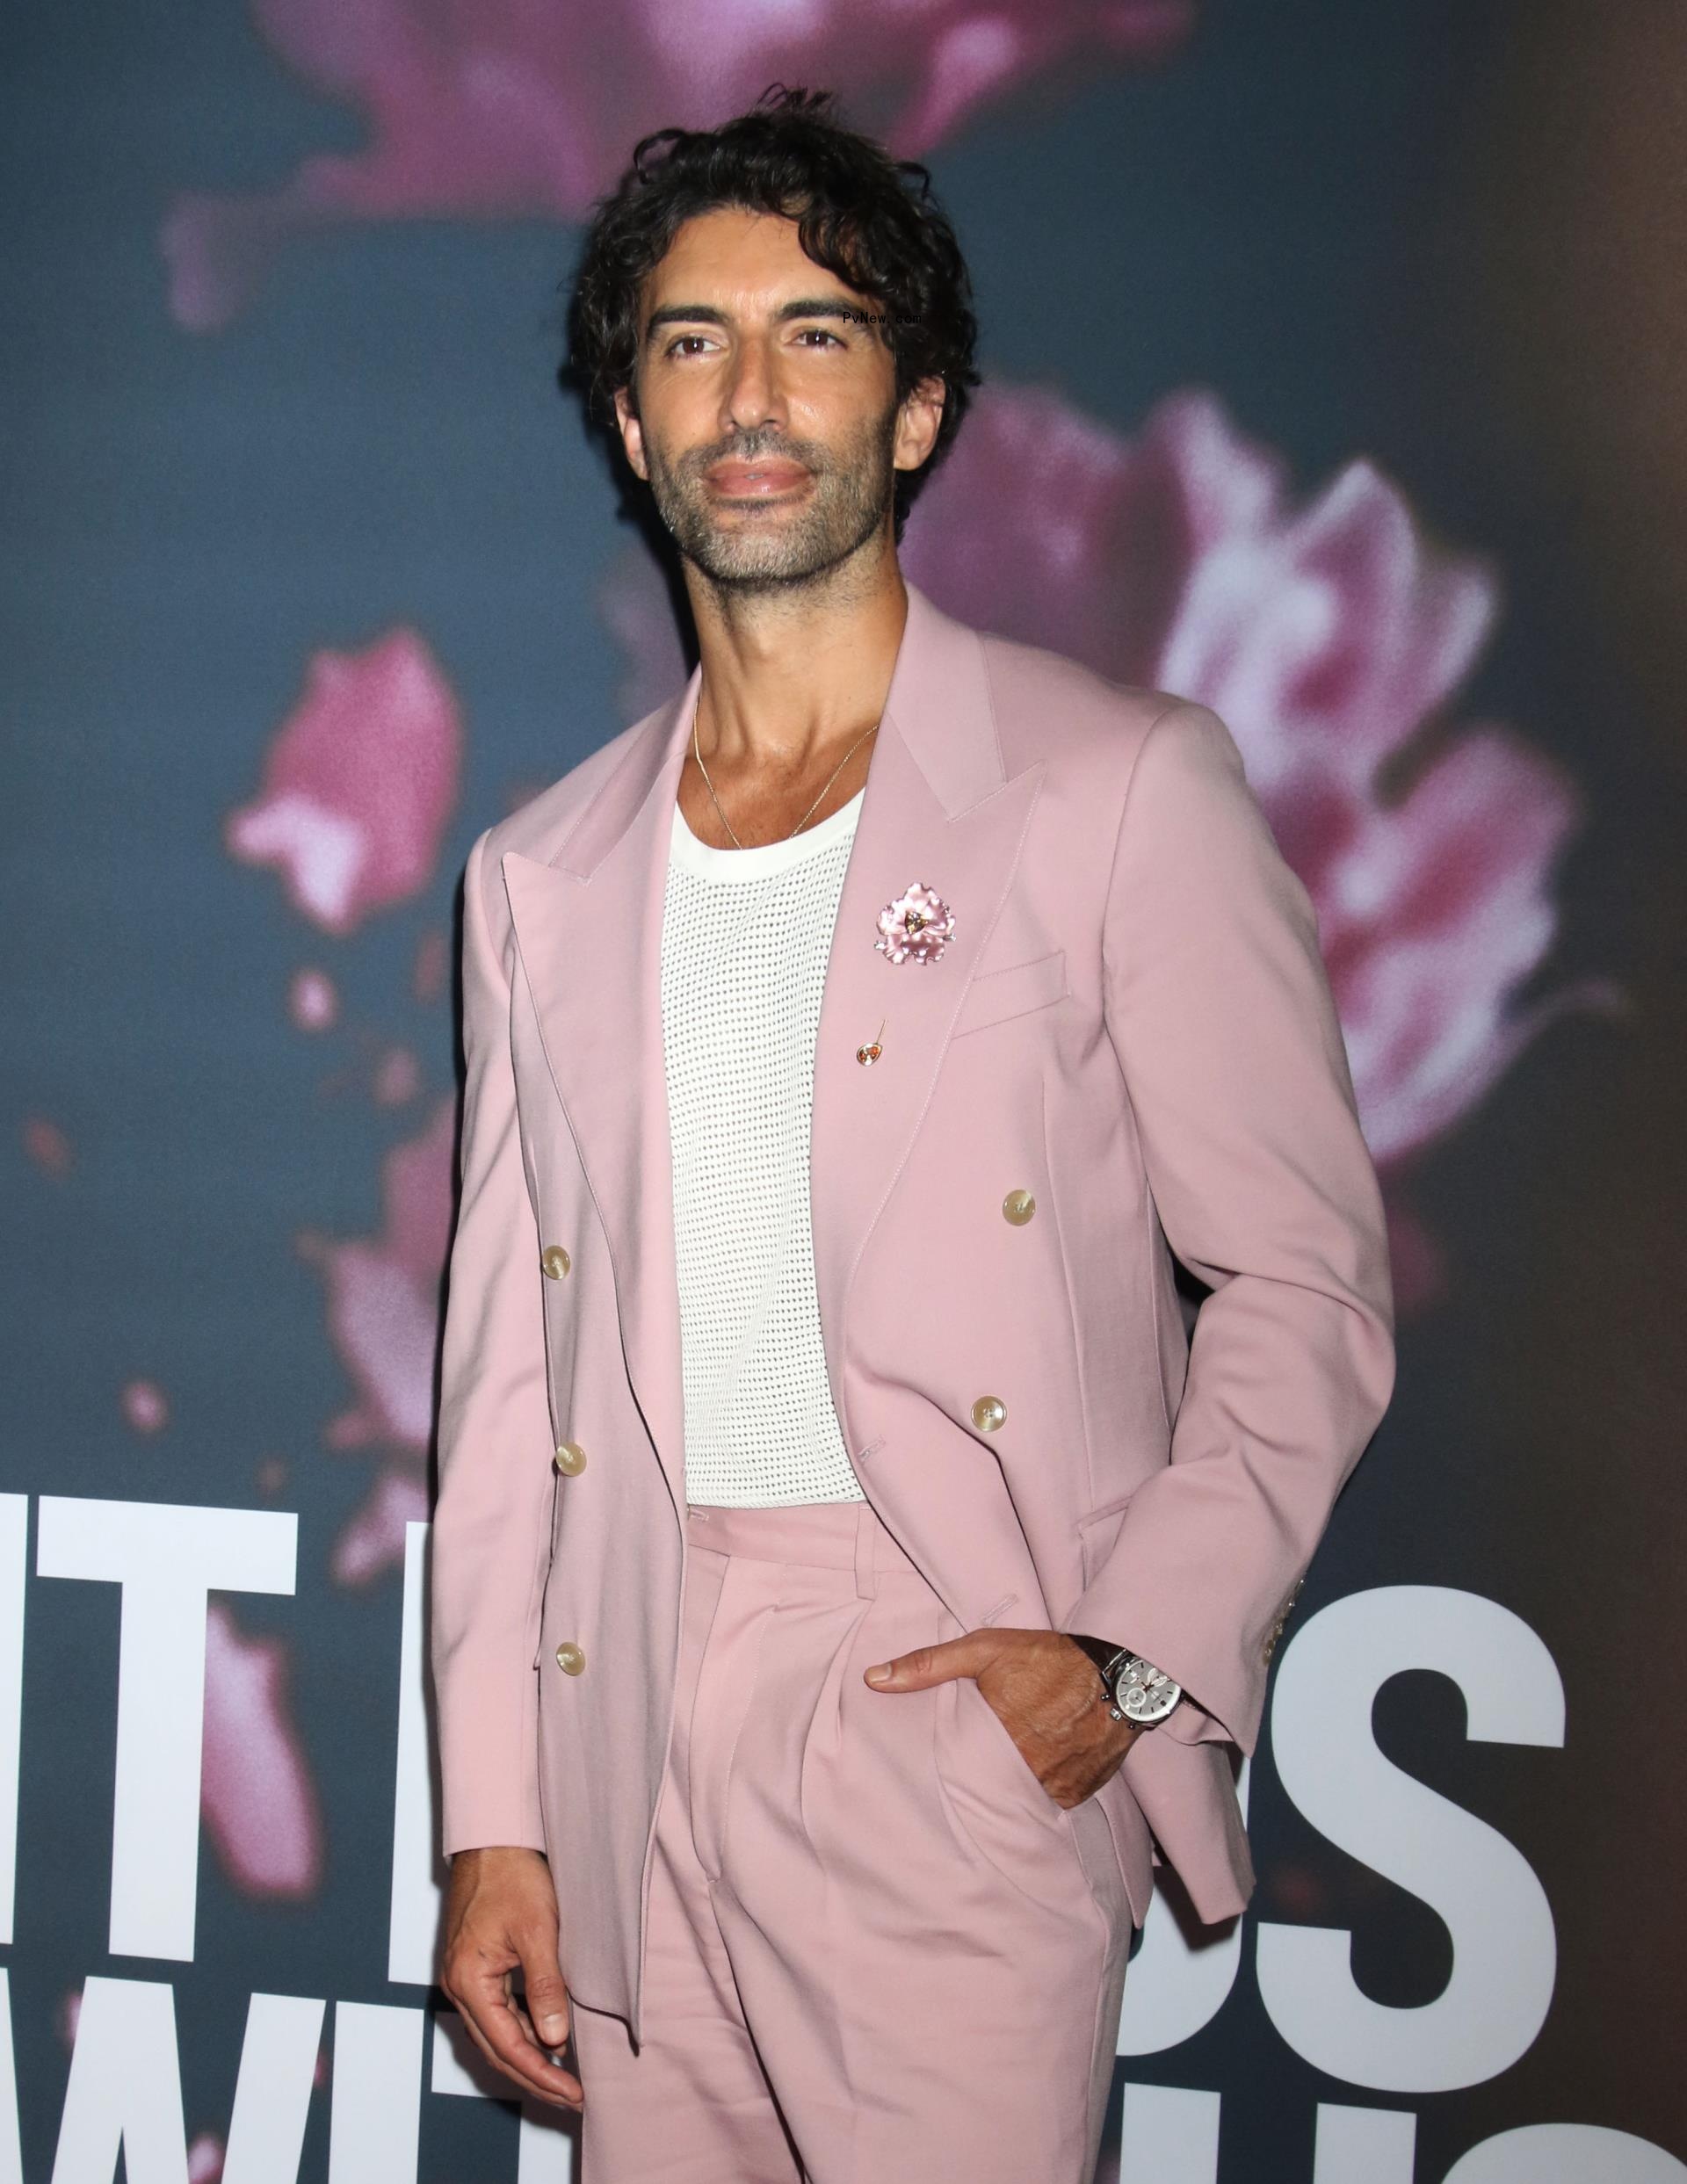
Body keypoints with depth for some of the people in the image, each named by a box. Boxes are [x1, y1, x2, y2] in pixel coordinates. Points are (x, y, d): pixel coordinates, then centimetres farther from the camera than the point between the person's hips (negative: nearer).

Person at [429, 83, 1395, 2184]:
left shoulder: (1119, 786, 0)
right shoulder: (542, 873, 13)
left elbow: (1304, 1284, 0)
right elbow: (506, 1363, 13)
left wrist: (1139, 1654, -12)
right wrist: (492, 1819, 8)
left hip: (960, 1717, -4)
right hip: (630, 1732, 4)